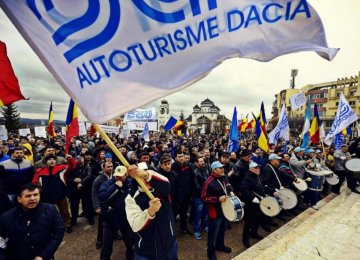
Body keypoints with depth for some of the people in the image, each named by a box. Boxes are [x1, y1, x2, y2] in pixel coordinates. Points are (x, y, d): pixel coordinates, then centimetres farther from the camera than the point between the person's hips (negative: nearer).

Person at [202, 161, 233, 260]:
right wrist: (218, 199, -28)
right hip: (215, 211, -8)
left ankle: (220, 245, 50)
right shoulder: (210, 182, -26)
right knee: (213, 232, 8)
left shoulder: (224, 177, -1)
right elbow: (204, 197, -23)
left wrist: (231, 192, -3)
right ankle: (211, 251, 30)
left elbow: (229, 186, 18)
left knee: (222, 229, 26)